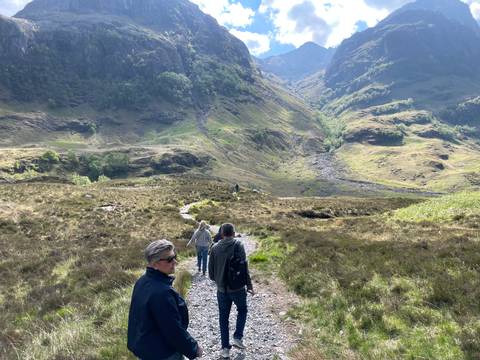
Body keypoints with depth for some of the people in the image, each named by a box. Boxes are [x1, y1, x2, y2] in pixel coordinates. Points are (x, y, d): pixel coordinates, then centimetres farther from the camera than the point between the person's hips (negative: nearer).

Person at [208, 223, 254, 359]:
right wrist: (249, 285, -3)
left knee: (223, 317, 14)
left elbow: (211, 270, 3)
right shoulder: (238, 246, -12)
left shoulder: (215, 248, -2)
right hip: (237, 287, -2)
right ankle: (237, 337, 13)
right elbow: (244, 268, -13)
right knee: (242, 310, 23)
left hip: (221, 289, 3)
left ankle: (225, 348, 19)